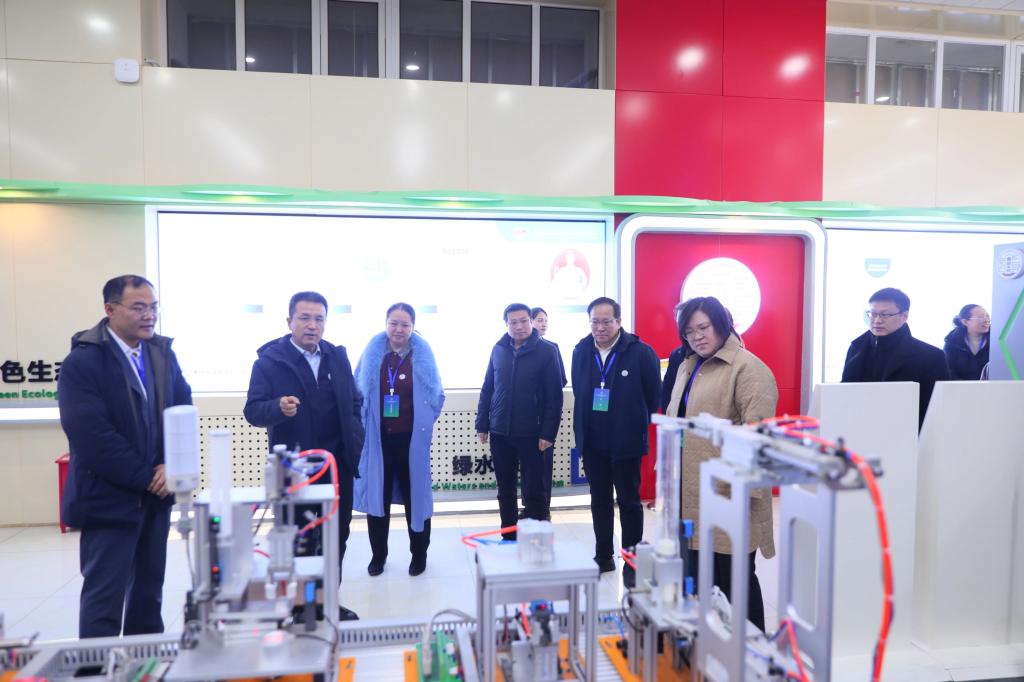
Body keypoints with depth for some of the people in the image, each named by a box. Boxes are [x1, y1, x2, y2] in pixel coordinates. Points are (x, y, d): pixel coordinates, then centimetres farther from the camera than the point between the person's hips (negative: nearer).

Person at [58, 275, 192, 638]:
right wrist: (146, 477, -15)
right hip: (108, 498, -6)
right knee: (105, 595, 2)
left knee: (149, 590, 17)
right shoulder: (82, 362, -13)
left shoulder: (163, 352, 6)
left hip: (157, 493, 6)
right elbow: (92, 436, -19)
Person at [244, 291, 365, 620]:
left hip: (339, 465, 5)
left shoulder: (338, 356, 7)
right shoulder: (269, 359, -6)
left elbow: (354, 402, 15)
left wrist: (355, 437, 2)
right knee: (300, 542, 6)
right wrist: (279, 407, -32)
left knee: (337, 538, 14)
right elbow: (253, 410, -12)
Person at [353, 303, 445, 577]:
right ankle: (378, 555, 27)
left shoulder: (423, 355, -5)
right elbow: (358, 391, 6)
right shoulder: (372, 354, -2)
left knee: (414, 493, 9)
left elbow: (437, 395, 4)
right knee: (377, 494, 9)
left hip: (412, 439, -1)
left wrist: (424, 421, -1)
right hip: (378, 438, 1)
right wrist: (363, 422, 2)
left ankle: (419, 554, 26)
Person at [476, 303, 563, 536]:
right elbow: (487, 389, 12)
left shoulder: (547, 351, -6)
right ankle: (508, 539, 27)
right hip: (500, 433, 4)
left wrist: (548, 433, -12)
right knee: (505, 491, 14)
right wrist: (482, 424, 8)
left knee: (534, 492, 4)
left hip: (531, 434, -4)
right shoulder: (498, 349, 6)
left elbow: (554, 396, -8)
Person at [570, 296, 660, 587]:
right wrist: (584, 427, 13)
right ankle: (603, 556, 29)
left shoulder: (641, 352, -12)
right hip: (592, 442, 4)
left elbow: (653, 396, -4)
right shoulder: (581, 351, 1)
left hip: (626, 442, -4)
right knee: (599, 500, 15)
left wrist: (636, 426, 3)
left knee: (629, 501, 7)